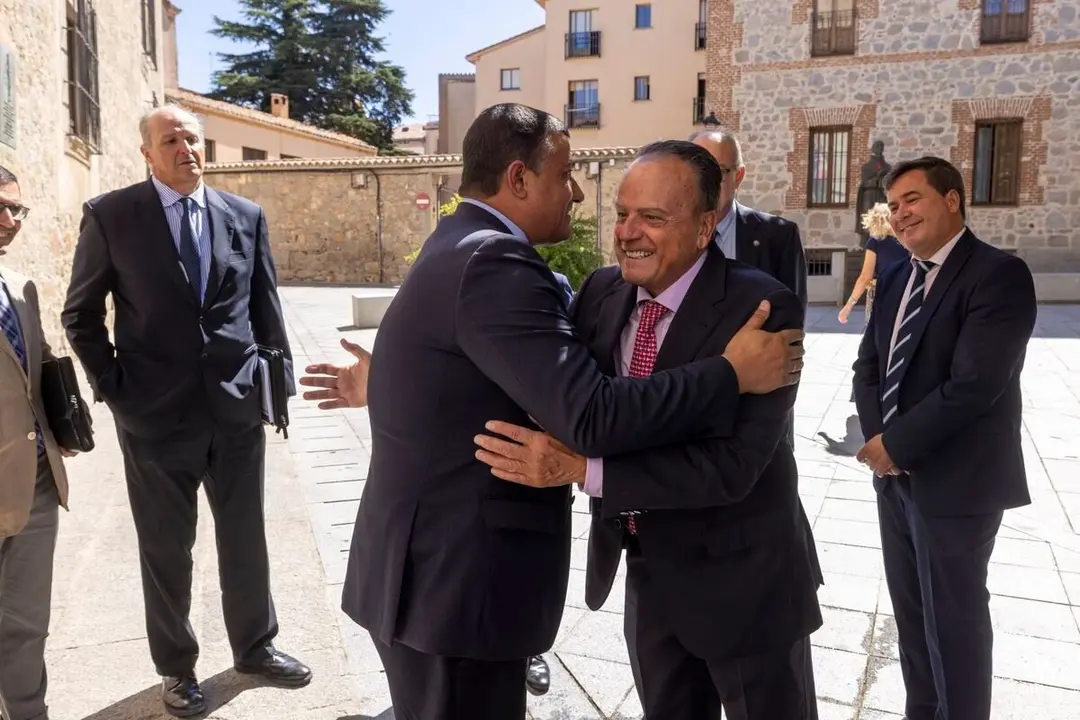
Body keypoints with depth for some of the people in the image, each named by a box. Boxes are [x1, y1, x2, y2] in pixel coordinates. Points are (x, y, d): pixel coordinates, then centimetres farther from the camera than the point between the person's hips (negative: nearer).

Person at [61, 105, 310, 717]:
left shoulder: (247, 216, 5)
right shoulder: (110, 216, -3)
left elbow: (266, 306, 9)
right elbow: (81, 313, 2)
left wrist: (280, 381, 6)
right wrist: (111, 386, -5)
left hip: (238, 407, 2)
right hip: (156, 413, -2)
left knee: (245, 537, 14)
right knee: (167, 548, 12)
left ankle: (256, 646, 35)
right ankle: (177, 666, 32)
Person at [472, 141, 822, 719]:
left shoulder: (762, 308, -23)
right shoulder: (602, 291, -4)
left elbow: (732, 464, -30)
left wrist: (578, 467, -35)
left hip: (741, 578, -5)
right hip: (647, 573, 6)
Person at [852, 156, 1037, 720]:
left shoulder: (999, 274, -14)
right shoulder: (895, 278, 11)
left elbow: (974, 385, -23)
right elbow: (868, 365, 10)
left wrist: (895, 444, -16)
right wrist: (875, 437, -7)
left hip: (955, 482, -7)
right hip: (896, 476, 7)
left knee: (953, 621, 6)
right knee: (911, 615, 18)